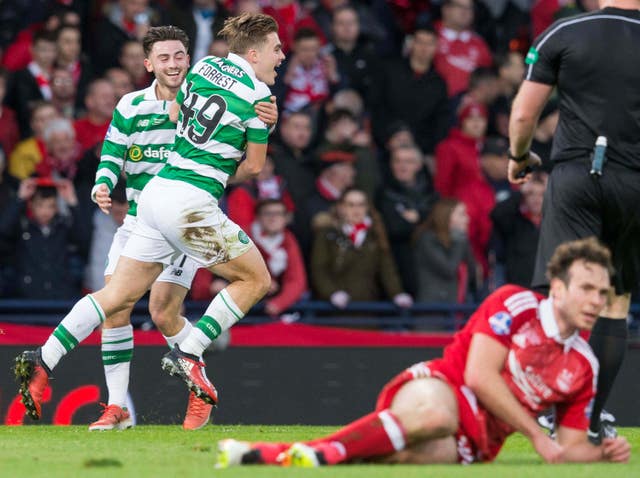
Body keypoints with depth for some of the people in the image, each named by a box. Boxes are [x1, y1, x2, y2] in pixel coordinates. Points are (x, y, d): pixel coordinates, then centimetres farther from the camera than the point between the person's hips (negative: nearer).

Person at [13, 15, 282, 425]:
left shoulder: (205, 66, 12)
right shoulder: (258, 95, -7)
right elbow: (254, 165, 0)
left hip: (158, 191, 8)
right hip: (191, 201, -8)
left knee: (117, 296, 10)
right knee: (256, 279, 5)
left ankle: (42, 361, 3)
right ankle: (188, 354, -2)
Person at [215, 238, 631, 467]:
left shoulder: (584, 365, 14)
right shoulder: (515, 304, -1)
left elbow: (570, 447, 19)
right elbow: (479, 375, -9)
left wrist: (603, 453, -4)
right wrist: (536, 434, -9)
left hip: (471, 444, 3)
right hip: (441, 389, -3)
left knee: (420, 450, -35)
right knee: (432, 414, -45)